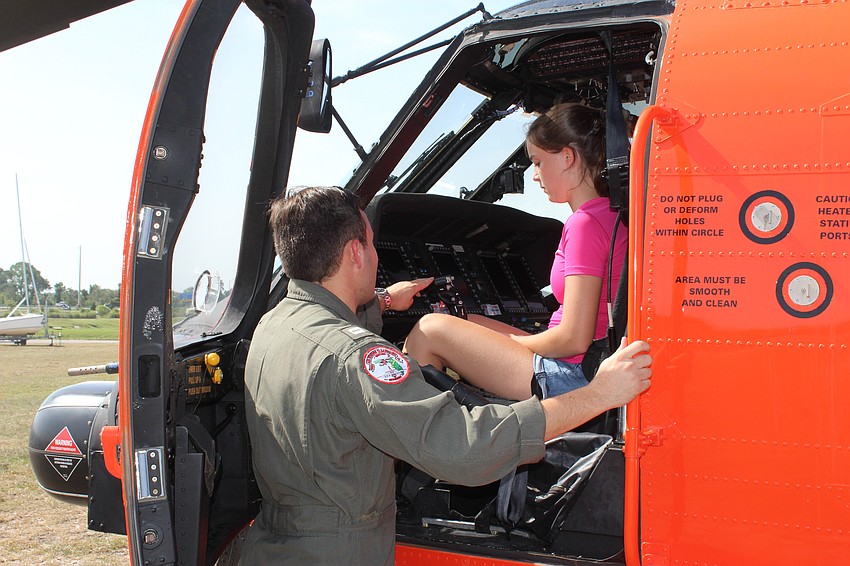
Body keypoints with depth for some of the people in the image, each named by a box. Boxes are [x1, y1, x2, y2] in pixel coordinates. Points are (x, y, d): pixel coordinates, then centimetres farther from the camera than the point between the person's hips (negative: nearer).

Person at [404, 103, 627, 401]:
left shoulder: (586, 223, -19)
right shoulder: (607, 215, 11)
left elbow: (574, 339, -22)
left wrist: (506, 342, -6)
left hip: (572, 379, -10)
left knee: (431, 329, -9)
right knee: (463, 321, 19)